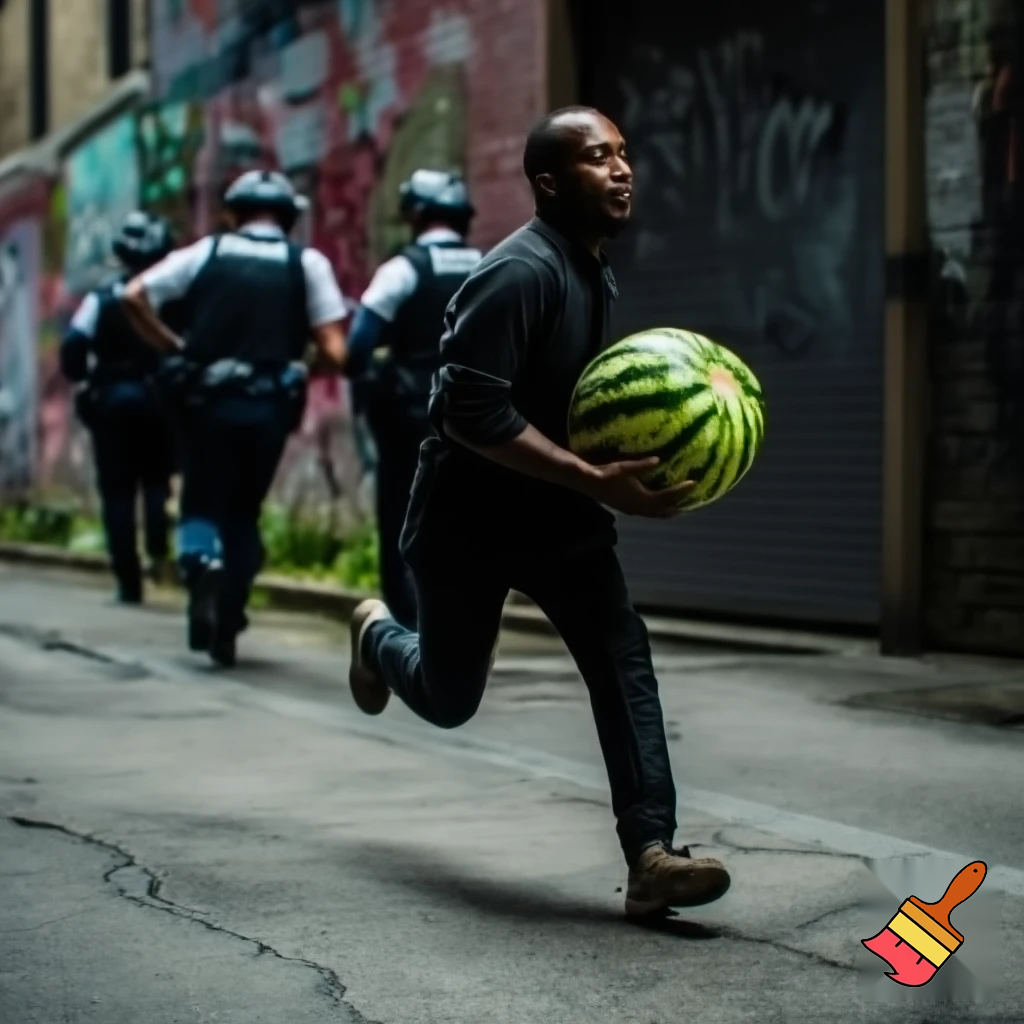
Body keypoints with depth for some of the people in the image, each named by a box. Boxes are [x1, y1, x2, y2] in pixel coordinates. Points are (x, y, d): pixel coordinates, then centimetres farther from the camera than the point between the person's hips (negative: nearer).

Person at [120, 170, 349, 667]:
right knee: (243, 513, 16)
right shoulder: (308, 263, 5)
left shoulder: (207, 252, 8)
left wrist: (173, 346, 10)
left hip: (209, 401, 0)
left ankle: (202, 561, -21)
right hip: (270, 406, 0)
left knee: (202, 502, 12)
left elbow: (133, 296, 1)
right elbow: (334, 353, -4)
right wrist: (306, 367, 16)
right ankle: (227, 627, 10)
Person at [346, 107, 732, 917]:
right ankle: (378, 633, 45)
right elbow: (473, 412, -32)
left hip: (559, 513, 7)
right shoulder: (520, 272, -25)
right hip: (470, 518, -7)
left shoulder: (597, 274, 3)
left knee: (625, 662, -12)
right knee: (449, 699, 12)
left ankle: (651, 857, -15)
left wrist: (631, 447, 1)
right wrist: (597, 481, -36)